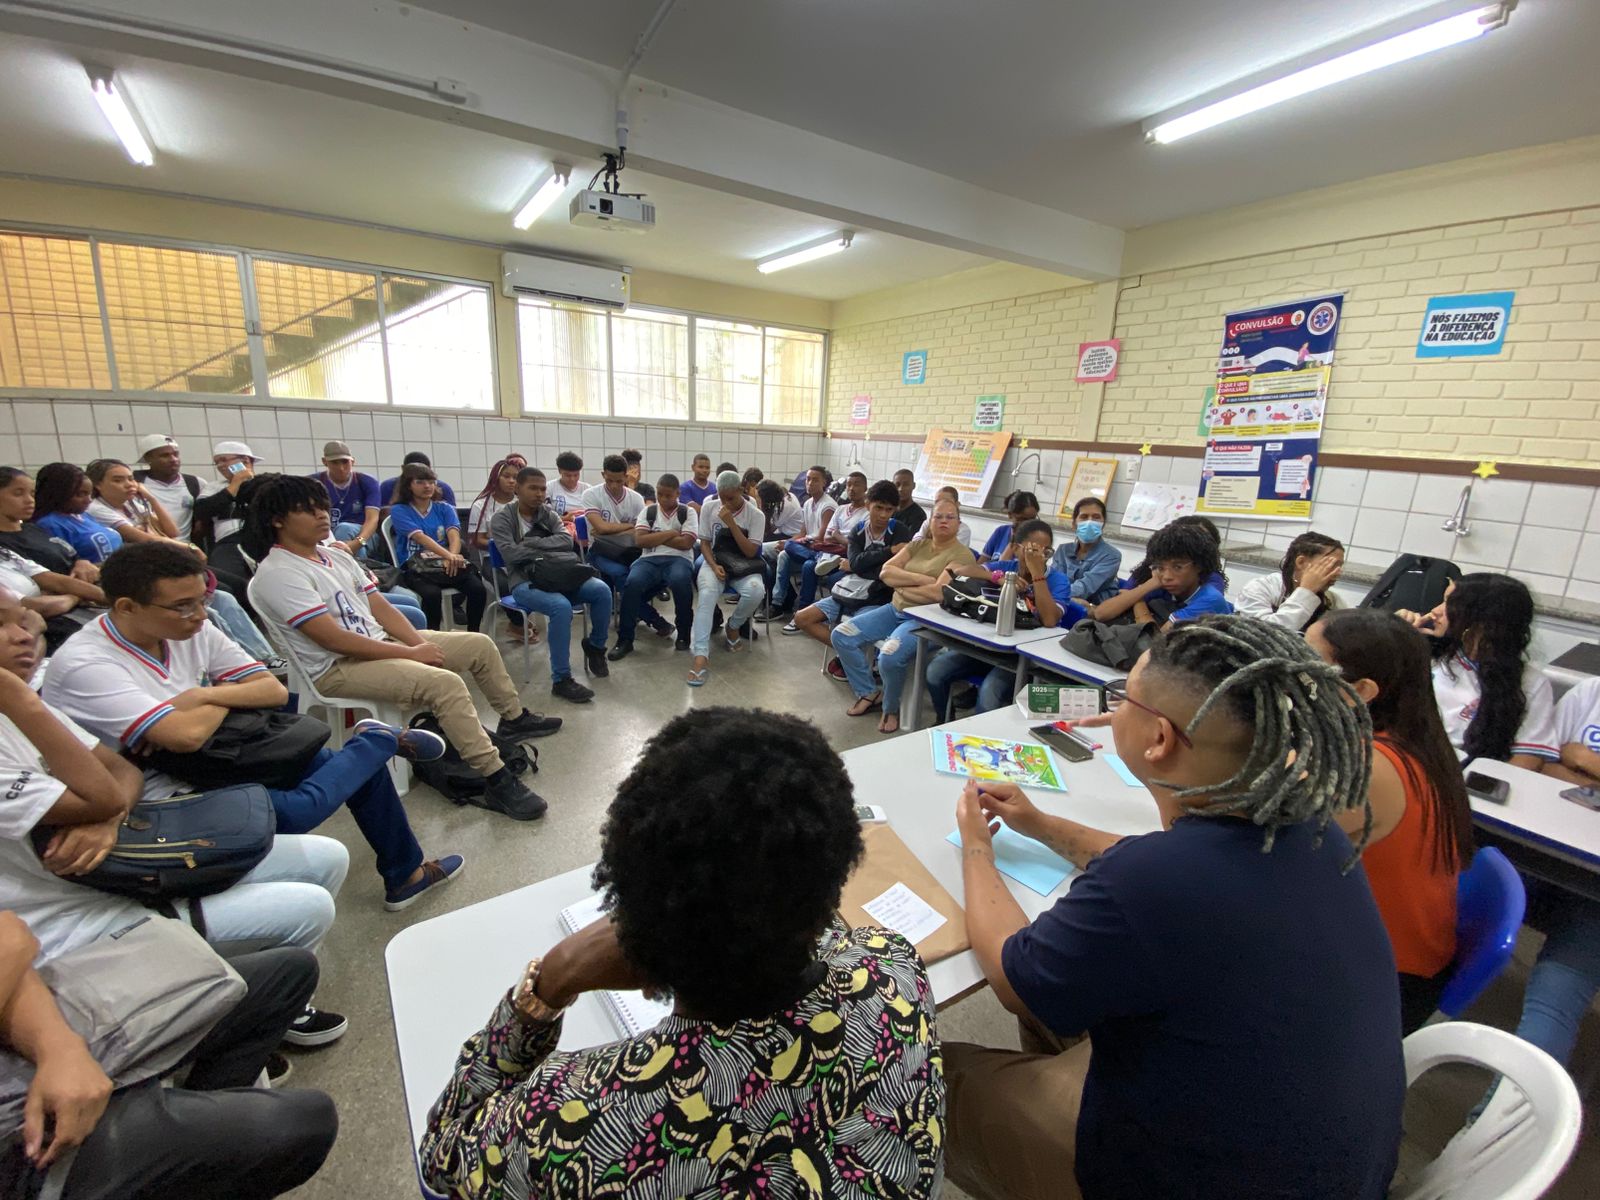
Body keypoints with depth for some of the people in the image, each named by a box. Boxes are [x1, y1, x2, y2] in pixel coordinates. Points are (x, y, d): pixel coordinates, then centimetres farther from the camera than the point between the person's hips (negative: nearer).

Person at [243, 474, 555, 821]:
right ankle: (497, 783, -29)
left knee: (479, 645, 5)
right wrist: (411, 654, -20)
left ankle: (514, 718, 24)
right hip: (338, 667, -9)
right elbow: (334, 640, -22)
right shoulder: (277, 574, -16)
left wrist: (420, 643, -8)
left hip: (382, 642, 9)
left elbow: (381, 608, 8)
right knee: (445, 683, -31)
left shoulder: (336, 557, 10)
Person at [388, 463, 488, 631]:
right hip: (417, 568, -3)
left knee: (479, 589, -26)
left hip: (448, 565, 3)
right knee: (432, 594, -36)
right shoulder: (399, 511, 6)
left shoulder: (444, 508, 16)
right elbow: (420, 537, -11)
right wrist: (448, 555, -29)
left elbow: (454, 535, -1)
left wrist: (452, 557, -24)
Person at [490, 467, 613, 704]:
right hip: (525, 582, -4)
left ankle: (595, 646, 3)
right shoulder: (502, 519, 3)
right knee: (561, 607, -35)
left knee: (602, 590, -23)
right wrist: (550, 551, -8)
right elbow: (511, 554, -12)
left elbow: (567, 540, -3)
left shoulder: (549, 513, 14)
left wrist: (531, 542, -11)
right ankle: (561, 680, -26)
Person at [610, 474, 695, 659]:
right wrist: (670, 533, -3)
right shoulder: (648, 511, 15)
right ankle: (625, 640, -18)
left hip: (679, 559, -2)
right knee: (632, 583, -30)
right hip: (650, 559, 2)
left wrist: (654, 537, 0)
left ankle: (684, 633, -13)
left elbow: (686, 543, -5)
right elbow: (640, 540, 1)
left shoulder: (688, 512, 9)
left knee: (680, 581, -38)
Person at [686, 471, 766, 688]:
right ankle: (700, 656, -41)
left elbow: (751, 552, -13)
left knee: (756, 591, -35)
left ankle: (733, 627, -2)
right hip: (714, 562, 0)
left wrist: (731, 522, -21)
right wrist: (714, 566, -16)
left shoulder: (756, 515, -6)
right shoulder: (709, 507, -1)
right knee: (707, 594, -34)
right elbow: (705, 543, 3)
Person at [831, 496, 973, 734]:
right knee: (841, 635, -6)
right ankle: (869, 694, 10)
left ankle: (891, 708, -1)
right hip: (895, 609, 7)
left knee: (890, 657, -33)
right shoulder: (917, 545, 14)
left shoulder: (962, 555, -6)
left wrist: (902, 586, -7)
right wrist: (920, 578, -11)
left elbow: (939, 593, -20)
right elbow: (885, 572, 2)